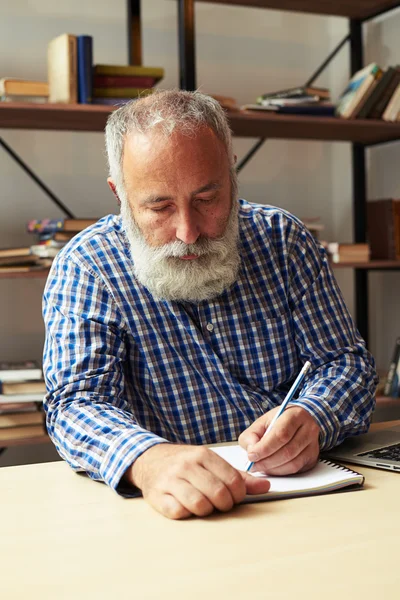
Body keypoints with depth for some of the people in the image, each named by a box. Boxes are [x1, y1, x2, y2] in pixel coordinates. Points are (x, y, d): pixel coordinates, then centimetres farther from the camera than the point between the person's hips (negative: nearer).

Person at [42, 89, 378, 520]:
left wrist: (312, 420, -22)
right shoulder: (83, 268, -7)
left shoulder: (282, 238, 0)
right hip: (176, 511, -2)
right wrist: (148, 460, -38)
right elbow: (78, 404, -16)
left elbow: (346, 361, 1)